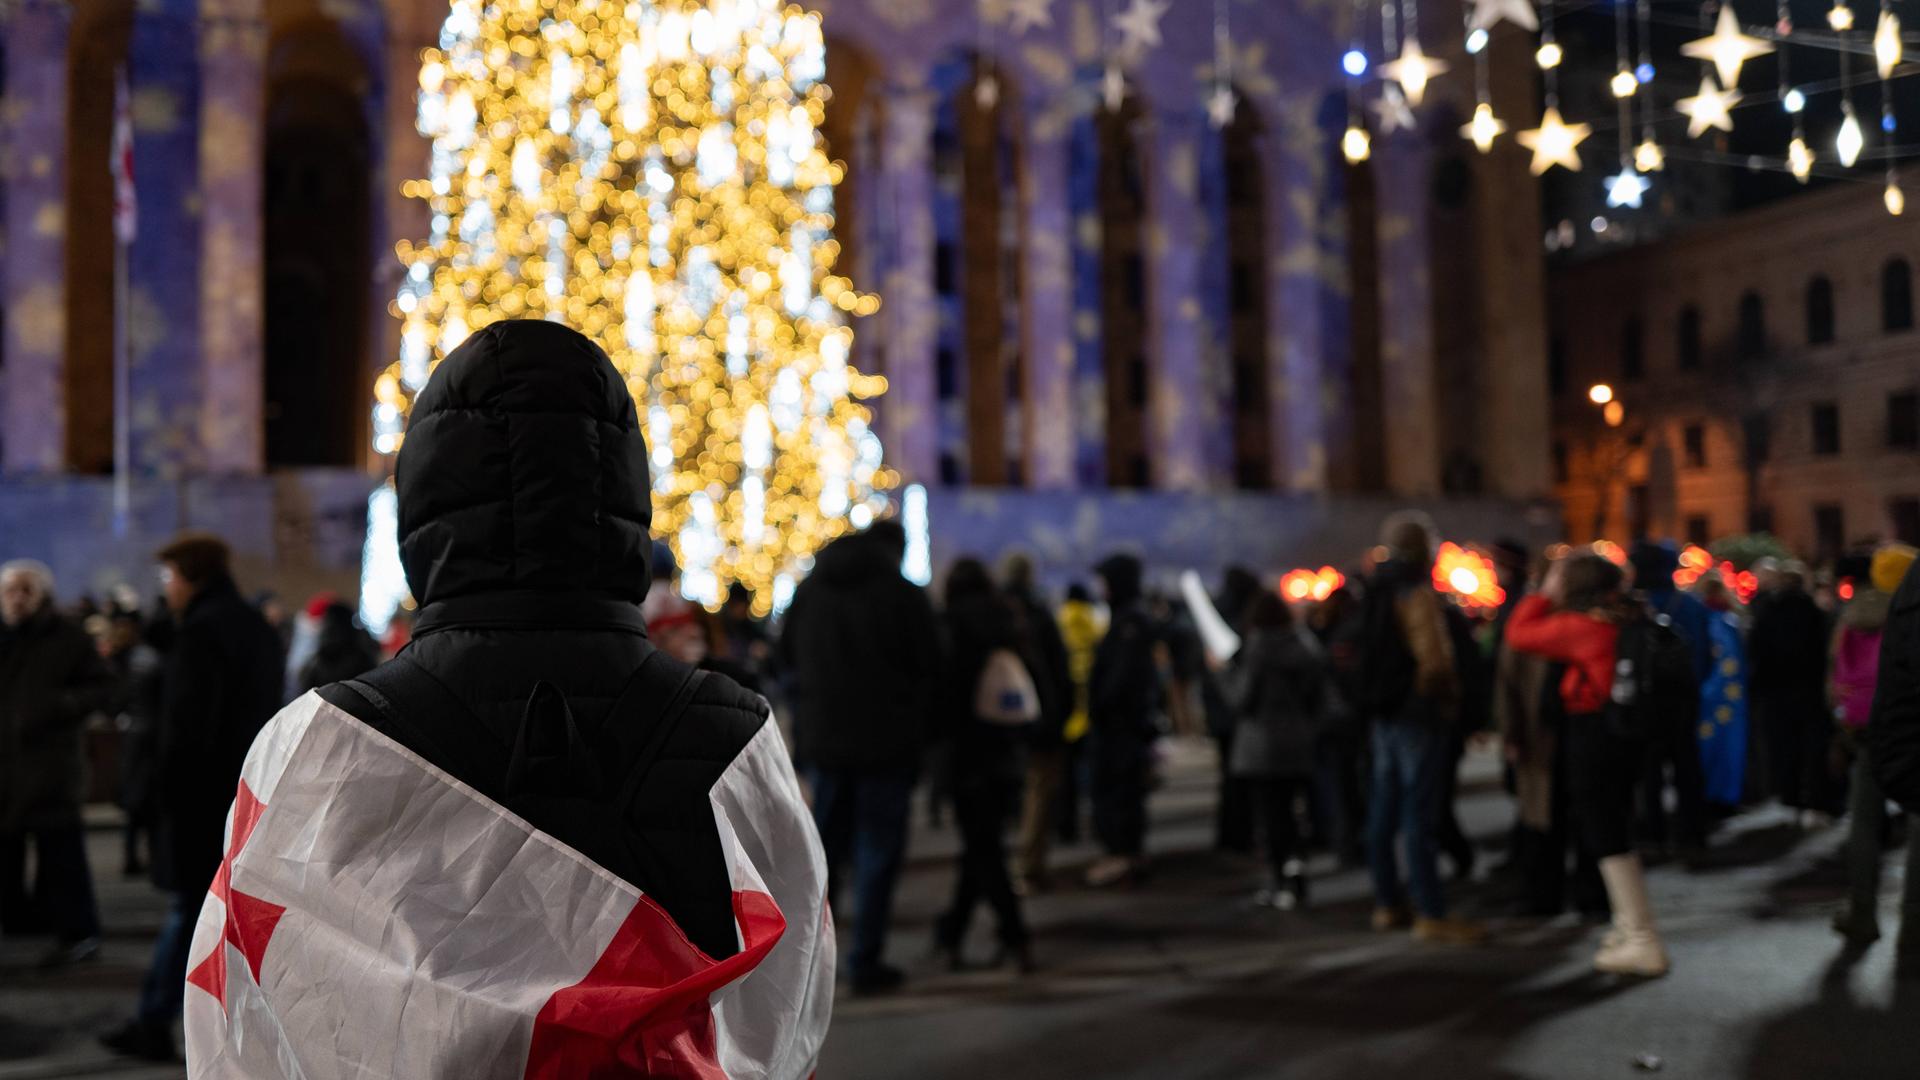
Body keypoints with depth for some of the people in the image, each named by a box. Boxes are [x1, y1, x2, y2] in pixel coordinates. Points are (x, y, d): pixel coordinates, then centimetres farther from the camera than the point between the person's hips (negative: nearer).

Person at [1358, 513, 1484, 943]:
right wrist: (1450, 693, -4)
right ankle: (1431, 915, -5)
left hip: (1384, 710, 9)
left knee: (1384, 810, 11)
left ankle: (1387, 903, 18)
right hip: (1419, 711, -9)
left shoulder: (1378, 588, 13)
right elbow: (1432, 656, -19)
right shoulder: (1417, 590, -14)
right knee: (1418, 814, -8)